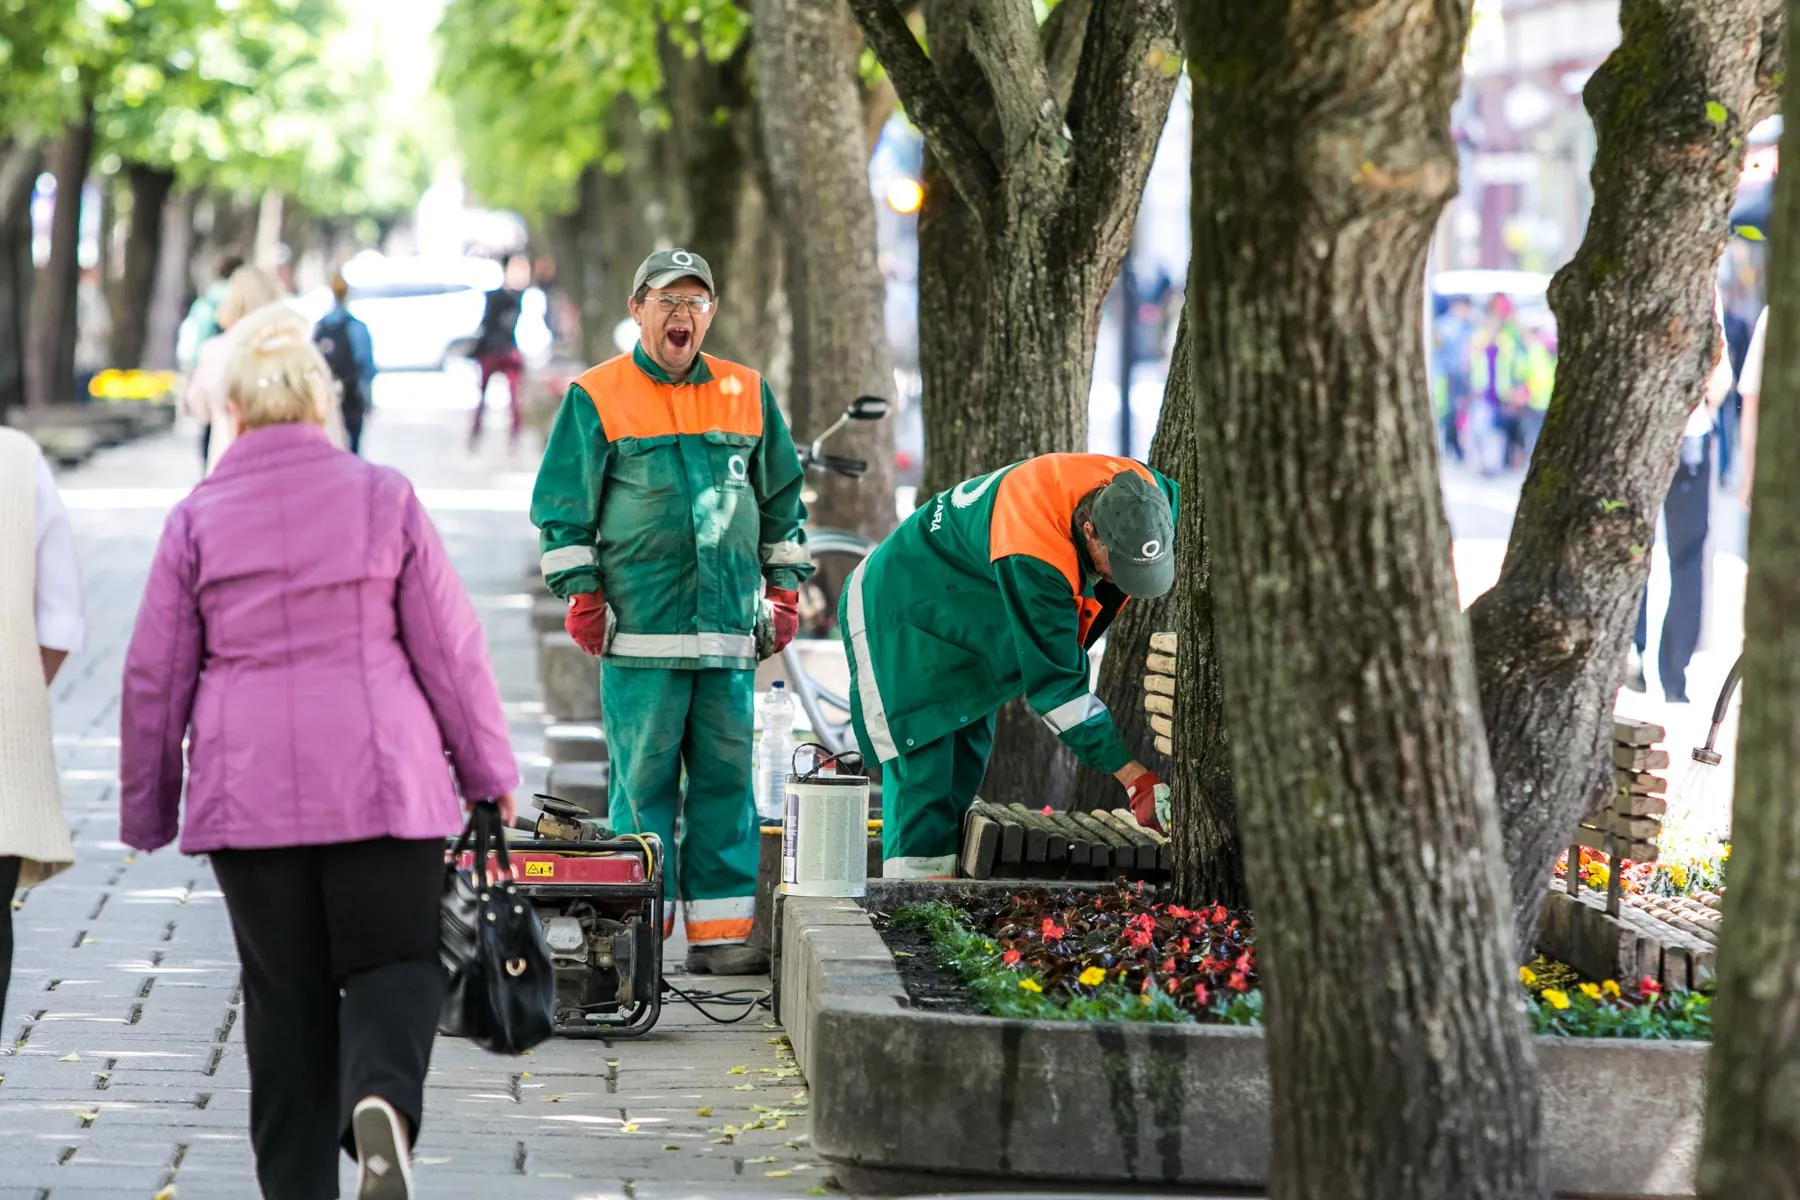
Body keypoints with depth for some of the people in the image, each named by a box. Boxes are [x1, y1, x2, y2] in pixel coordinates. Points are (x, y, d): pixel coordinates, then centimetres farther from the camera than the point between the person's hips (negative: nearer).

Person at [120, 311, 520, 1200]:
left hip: (246, 789, 1)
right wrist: (488, 773, 11)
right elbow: (450, 649, 2)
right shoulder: (383, 499, 0)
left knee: (284, 992, 9)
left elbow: (154, 677, 5)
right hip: (382, 783, -1)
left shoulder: (197, 518, 1)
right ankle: (382, 1102, -24)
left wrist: (148, 807, 15)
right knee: (391, 961, 6)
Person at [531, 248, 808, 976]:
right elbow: (562, 504, 3)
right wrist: (580, 593, -4)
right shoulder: (596, 397, 2)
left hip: (728, 626, 4)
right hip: (639, 629, -4)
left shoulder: (748, 395, 13)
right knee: (644, 778, -3)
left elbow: (782, 499, 20)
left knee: (726, 776, 3)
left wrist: (785, 586, 15)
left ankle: (720, 931, 7)